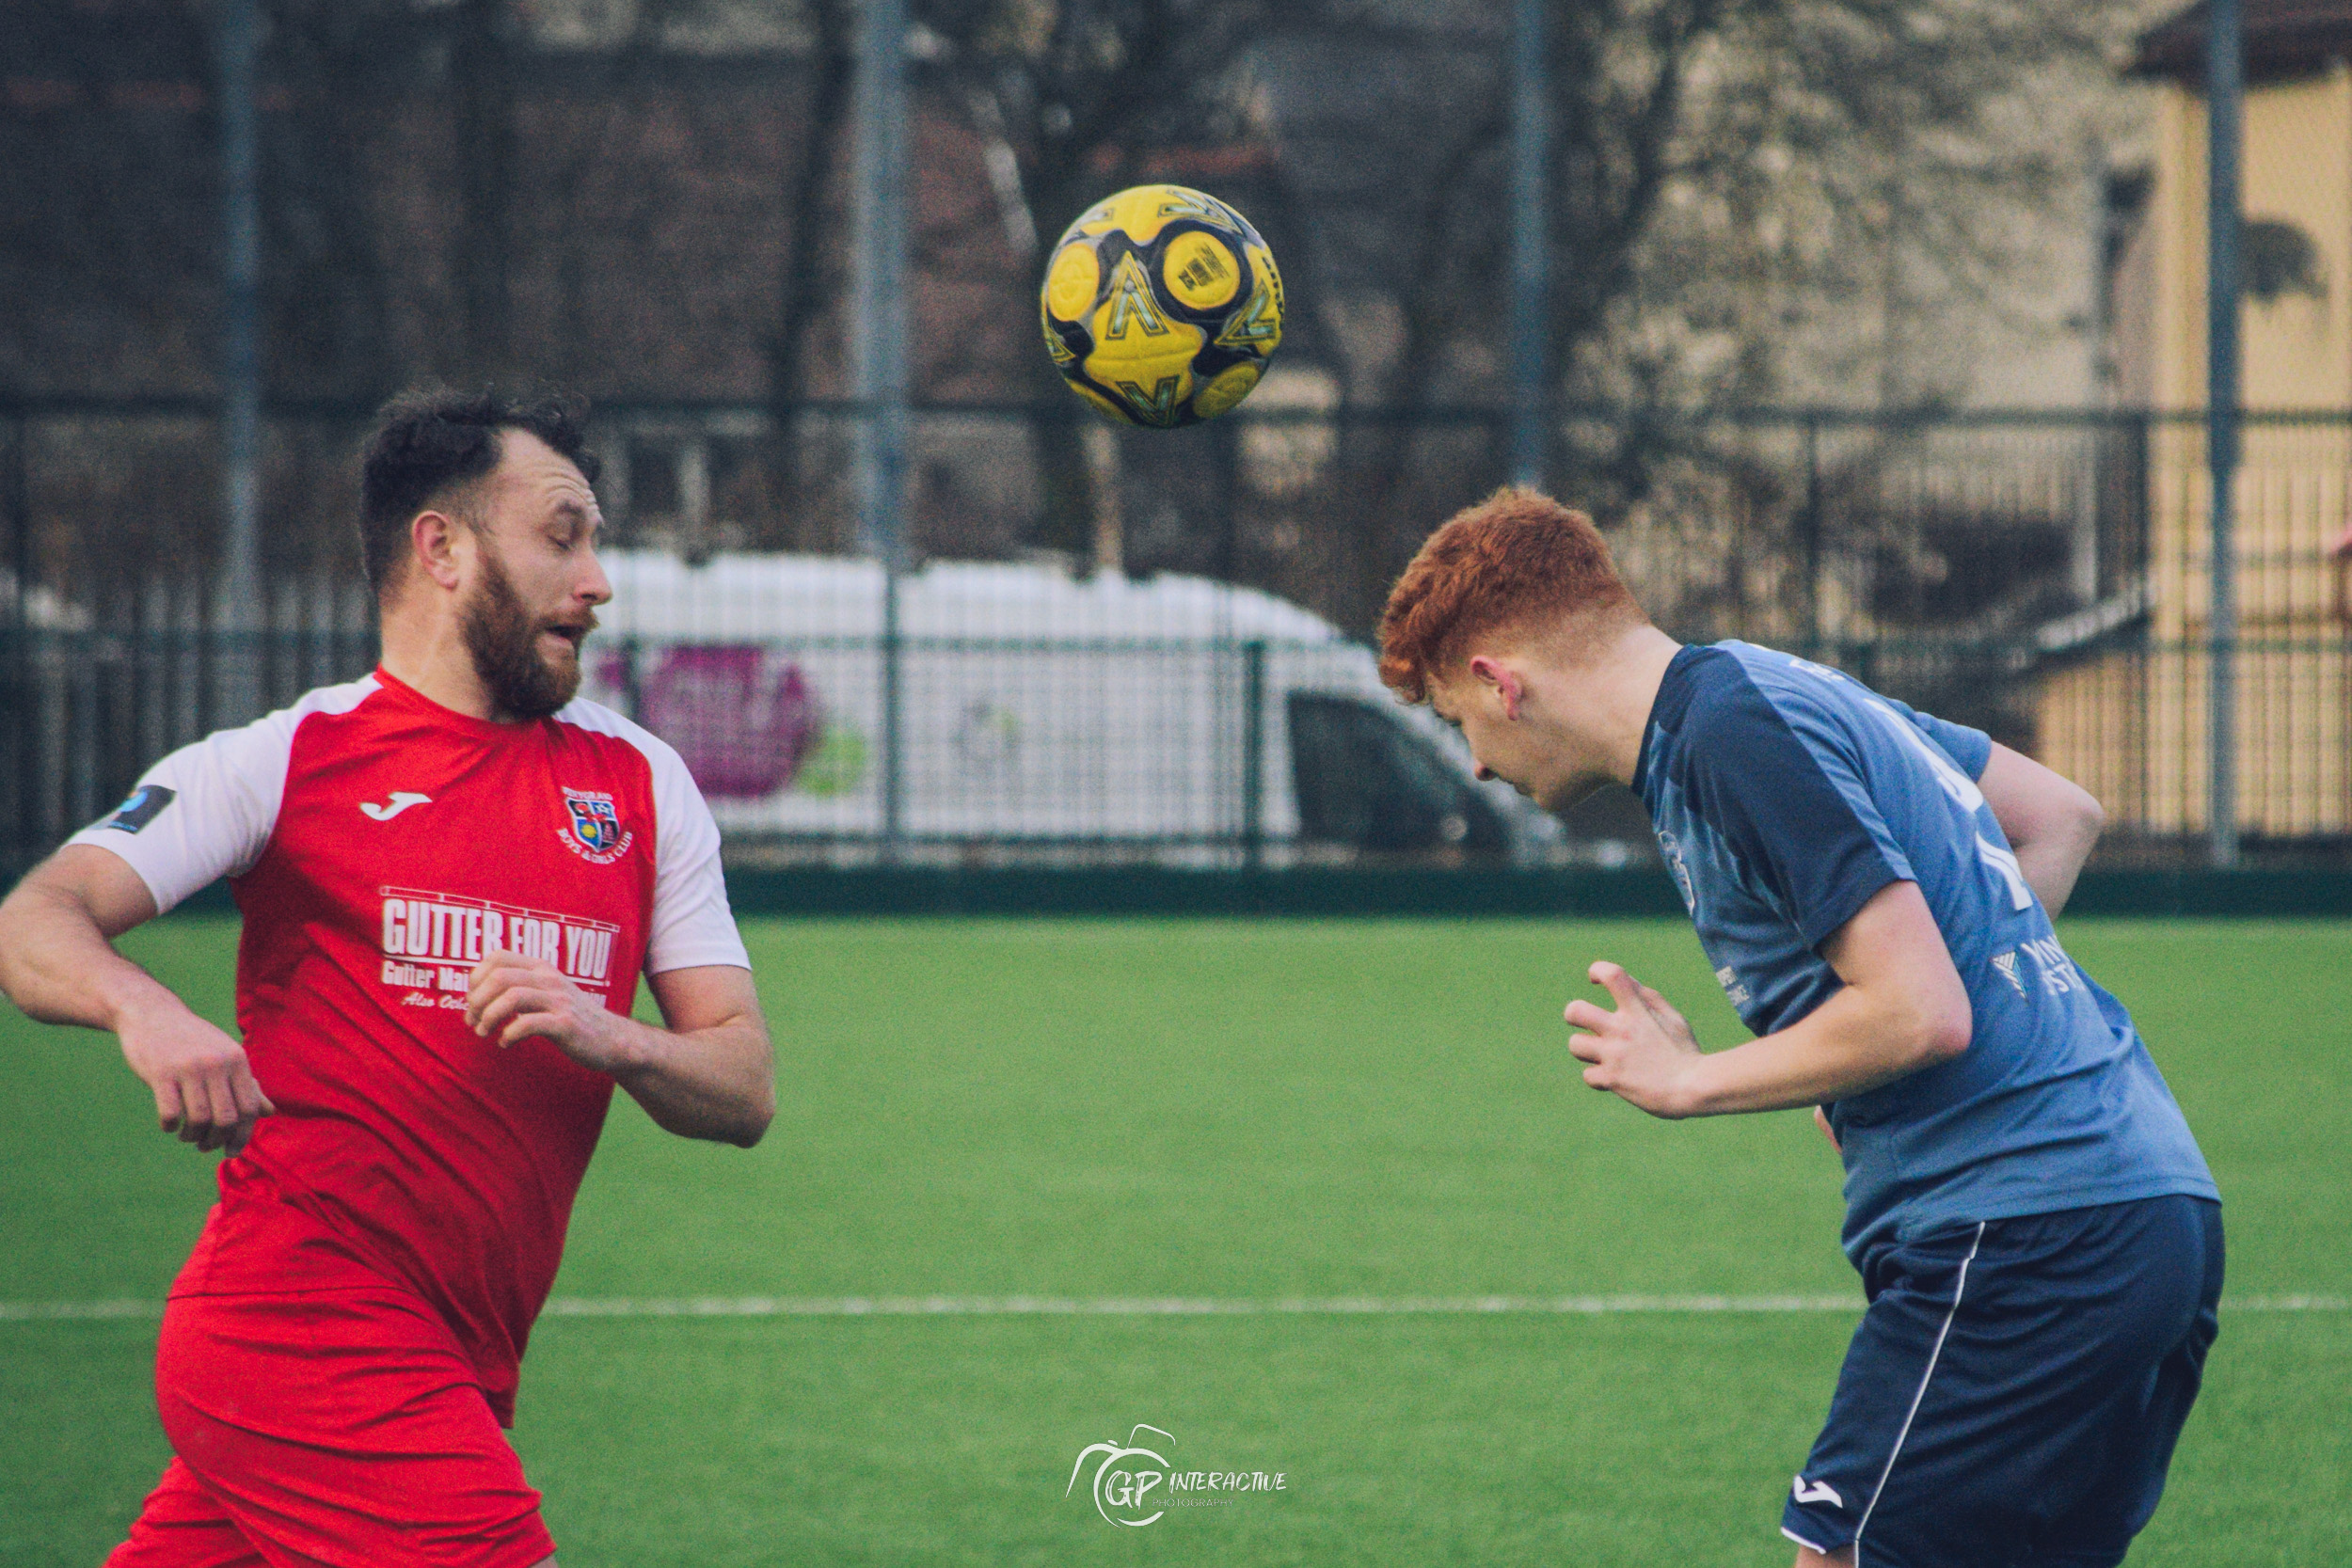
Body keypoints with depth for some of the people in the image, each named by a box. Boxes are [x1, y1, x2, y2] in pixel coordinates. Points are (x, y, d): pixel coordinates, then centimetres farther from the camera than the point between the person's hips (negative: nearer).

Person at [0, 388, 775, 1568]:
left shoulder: (641, 784, 13)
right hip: (302, 1326, -5)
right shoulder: (289, 760, 0)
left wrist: (612, 1038, -14)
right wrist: (143, 1009, -32)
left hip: (456, 1365, 5)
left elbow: (744, 1092, 8)